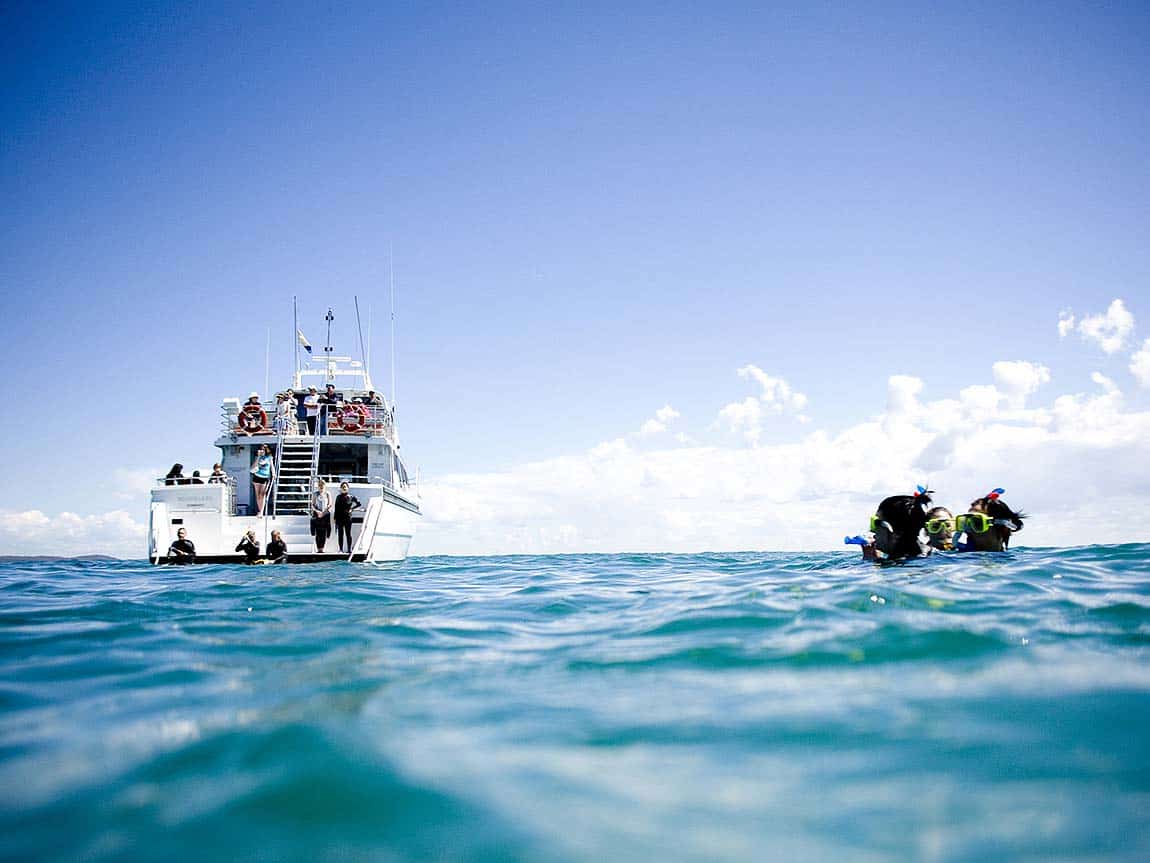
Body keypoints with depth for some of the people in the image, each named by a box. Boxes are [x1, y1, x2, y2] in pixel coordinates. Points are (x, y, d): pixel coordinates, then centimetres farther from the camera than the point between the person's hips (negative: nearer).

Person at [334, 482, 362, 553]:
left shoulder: (351, 496, 3)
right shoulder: (338, 497, 10)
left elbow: (359, 504, 6)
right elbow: (336, 508, 10)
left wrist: (352, 509, -4)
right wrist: (335, 518, 6)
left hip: (348, 517, -2)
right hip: (339, 518, 2)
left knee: (348, 534, -2)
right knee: (340, 534, 3)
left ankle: (349, 549, 0)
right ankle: (341, 549, 8)